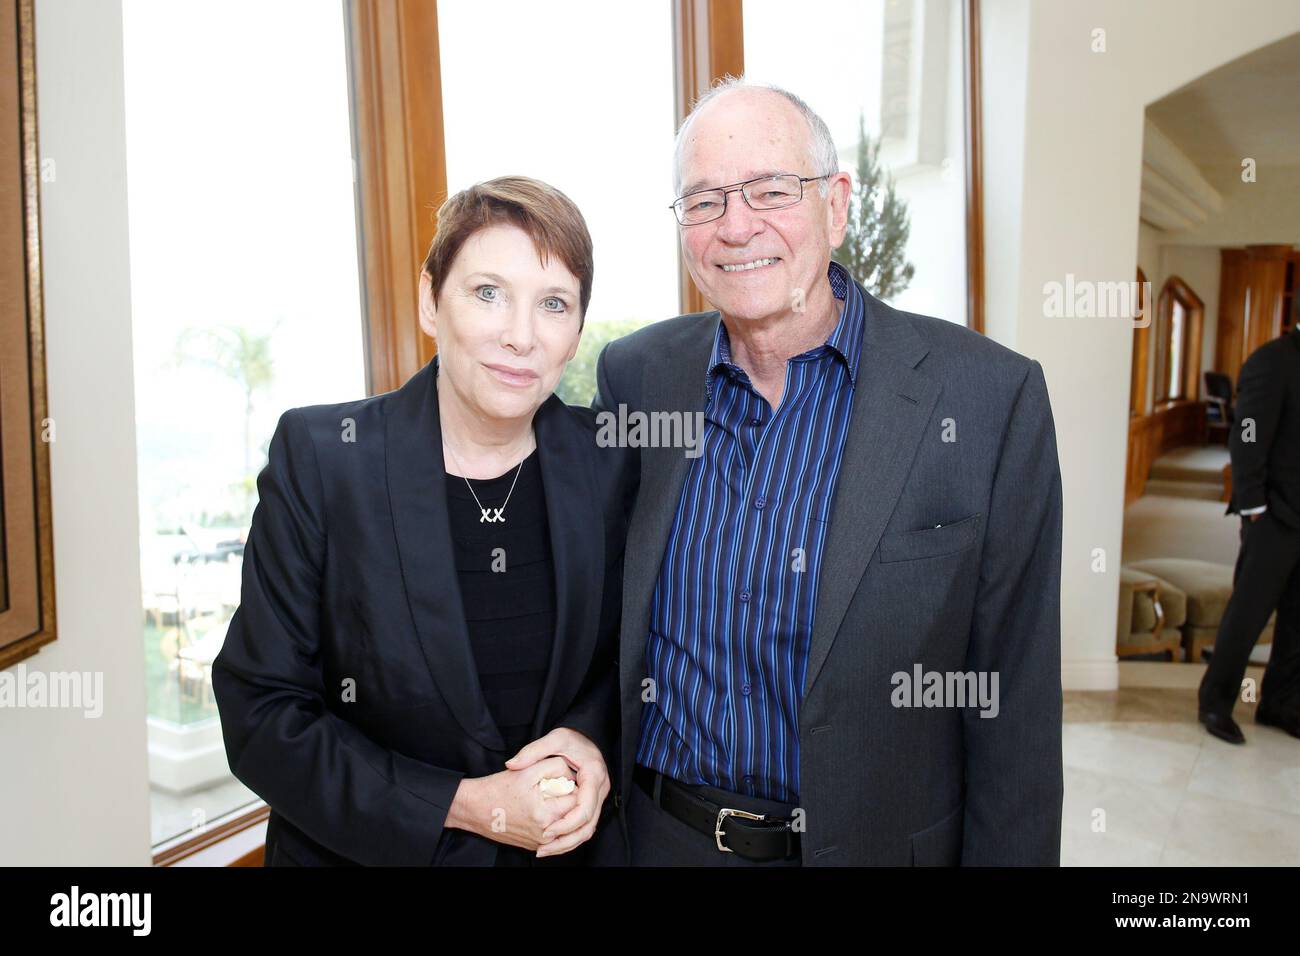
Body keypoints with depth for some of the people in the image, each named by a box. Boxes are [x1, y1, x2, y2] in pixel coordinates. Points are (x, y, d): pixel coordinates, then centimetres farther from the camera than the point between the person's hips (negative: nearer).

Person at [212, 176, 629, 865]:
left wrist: (594, 741, -17)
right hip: (361, 851, -2)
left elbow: (630, 652, 2)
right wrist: (463, 805, -21)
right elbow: (262, 716, -15)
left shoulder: (605, 460, -11)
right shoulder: (319, 458, -17)